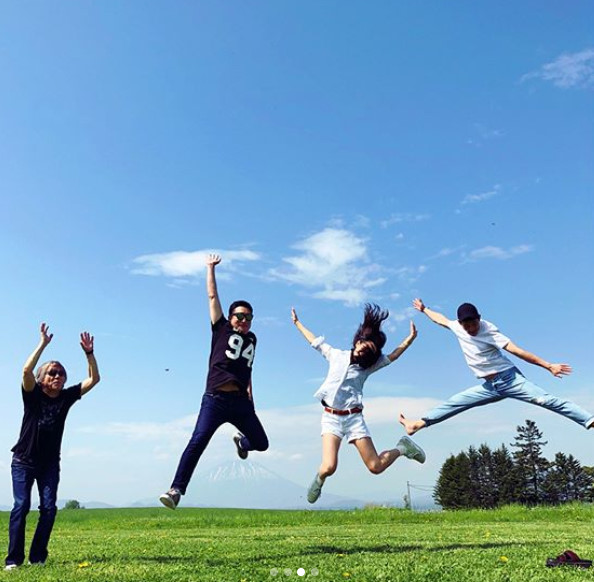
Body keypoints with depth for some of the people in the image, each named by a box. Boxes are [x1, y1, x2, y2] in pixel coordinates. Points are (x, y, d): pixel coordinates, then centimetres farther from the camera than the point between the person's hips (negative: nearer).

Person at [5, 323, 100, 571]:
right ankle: (13, 559, -3)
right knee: (21, 506, -9)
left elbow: (94, 378, -6)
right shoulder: (33, 394, -8)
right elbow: (26, 371, -28)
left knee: (49, 508, -5)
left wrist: (89, 353, -18)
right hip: (24, 460, -3)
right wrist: (43, 344, -32)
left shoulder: (67, 396, -1)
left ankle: (37, 557, 4)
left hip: (50, 463, 3)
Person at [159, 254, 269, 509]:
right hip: (215, 399, -4)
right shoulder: (222, 329, 9)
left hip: (241, 402, 4)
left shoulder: (251, 339, 20)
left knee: (261, 444, 9)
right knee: (198, 442, -18)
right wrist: (210, 267, 12)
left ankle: (241, 440, 44)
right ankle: (176, 490, -14)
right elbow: (212, 297, 8)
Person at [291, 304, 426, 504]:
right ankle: (320, 478, 18)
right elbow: (315, 341, 20)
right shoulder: (336, 355, 9)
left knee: (376, 467, -1)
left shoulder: (368, 366, 7)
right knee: (329, 468, -19)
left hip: (354, 417, 0)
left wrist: (410, 338, -7)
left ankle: (401, 448, 29)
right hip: (331, 417, 0)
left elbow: (392, 357, 6)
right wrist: (297, 322, 28)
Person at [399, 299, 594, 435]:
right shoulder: (457, 328, -1)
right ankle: (418, 424, 9)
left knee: (546, 400, -21)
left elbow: (518, 351, -21)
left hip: (509, 379, -6)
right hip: (489, 387, 6)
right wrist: (423, 309, 36)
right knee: (454, 403, 4)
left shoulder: (489, 331, -17)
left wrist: (548, 366, -26)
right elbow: (441, 319, 22)